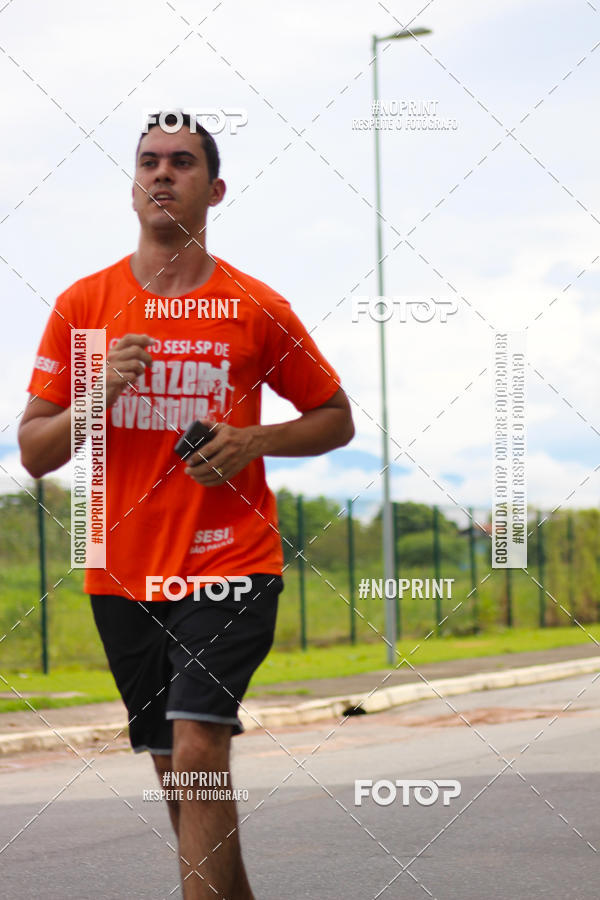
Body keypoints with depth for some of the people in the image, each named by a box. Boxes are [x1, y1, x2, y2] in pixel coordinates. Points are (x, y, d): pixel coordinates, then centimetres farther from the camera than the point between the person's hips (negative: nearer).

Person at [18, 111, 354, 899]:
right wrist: (99, 392, -15)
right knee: (179, 773, 10)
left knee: (198, 752, -18)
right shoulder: (83, 304, 4)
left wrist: (254, 441, -8)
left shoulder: (256, 308, 0)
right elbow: (34, 452, 3)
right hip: (123, 572, 3)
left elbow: (337, 418, 11)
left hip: (231, 561, -3)